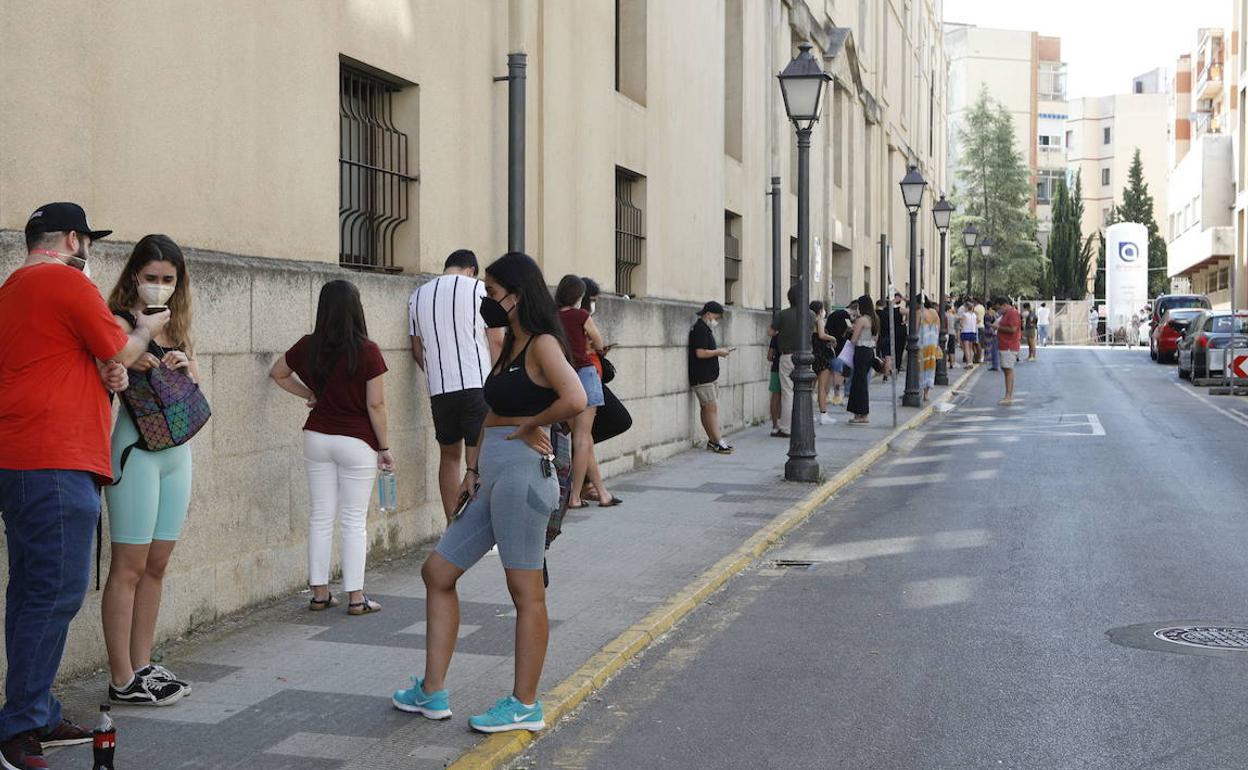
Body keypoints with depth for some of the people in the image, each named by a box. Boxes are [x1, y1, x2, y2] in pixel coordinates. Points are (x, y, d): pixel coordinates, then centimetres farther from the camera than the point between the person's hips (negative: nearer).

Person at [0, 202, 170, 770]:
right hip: (55, 465, -10)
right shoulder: (67, 282, -8)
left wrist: (109, 368, 7)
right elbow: (120, 353, -1)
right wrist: (147, 329, 19)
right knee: (57, 593, -9)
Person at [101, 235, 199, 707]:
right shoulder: (121, 323, -6)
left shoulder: (177, 327, 15)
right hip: (137, 450, -7)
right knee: (129, 568, -4)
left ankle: (142, 667, 19)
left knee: (156, 565, 11)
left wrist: (187, 367, -4)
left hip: (177, 451, 8)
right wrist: (132, 366, -33)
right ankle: (122, 681, 1)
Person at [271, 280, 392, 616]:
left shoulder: (308, 346, 0)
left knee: (320, 517, 11)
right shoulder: (367, 351, -14)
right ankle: (355, 596, 6)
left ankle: (319, 593, 15)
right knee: (354, 521, 3)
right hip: (356, 442, -4)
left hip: (317, 437, 4)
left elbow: (277, 373, 17)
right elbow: (375, 404, -12)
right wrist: (385, 447, -4)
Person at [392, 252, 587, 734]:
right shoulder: (510, 347, 17)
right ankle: (432, 692, 20)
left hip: (522, 472, -10)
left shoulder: (542, 345, -11)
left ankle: (525, 706, 10)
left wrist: (529, 427, -13)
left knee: (526, 592, -1)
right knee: (437, 572, 12)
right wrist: (475, 469, 13)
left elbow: (574, 400, -28)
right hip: (495, 475, 10)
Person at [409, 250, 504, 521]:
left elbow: (417, 351, 15)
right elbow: (496, 341, -2)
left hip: (439, 389, 4)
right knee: (478, 461, -2)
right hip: (478, 384, -4)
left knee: (449, 455, 16)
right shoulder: (480, 289, 1)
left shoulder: (417, 297, 12)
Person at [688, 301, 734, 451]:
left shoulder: (705, 329, 19)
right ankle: (718, 441, -10)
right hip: (702, 377, -11)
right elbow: (700, 353, -22)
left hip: (709, 376, 11)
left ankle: (712, 441, 11)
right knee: (712, 407, -10)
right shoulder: (700, 329, -14)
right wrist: (718, 352, -11)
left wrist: (719, 351, 11)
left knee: (707, 409, 10)